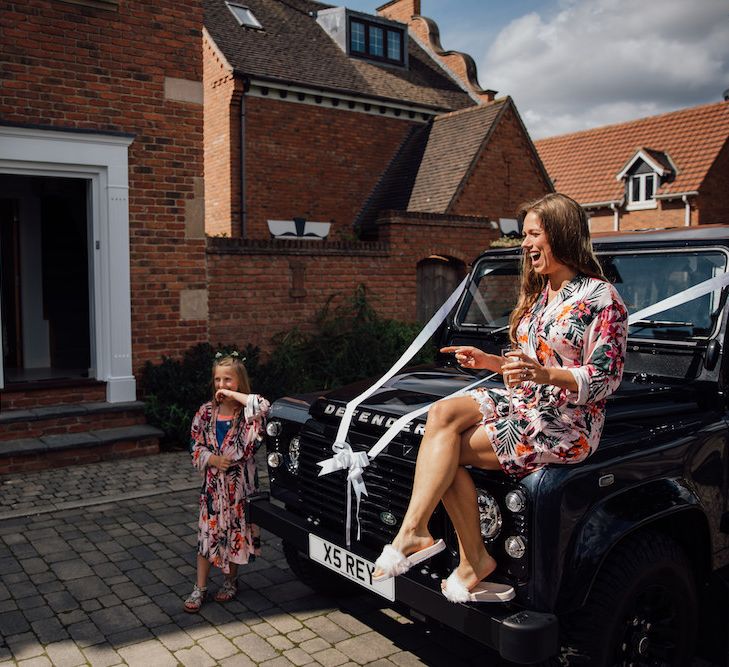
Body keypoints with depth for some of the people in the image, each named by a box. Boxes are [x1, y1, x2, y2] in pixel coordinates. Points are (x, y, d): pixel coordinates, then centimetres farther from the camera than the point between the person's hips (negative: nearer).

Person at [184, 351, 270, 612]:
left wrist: (234, 395, -26)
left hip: (240, 484, -2)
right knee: (207, 533, 7)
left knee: (236, 532, 10)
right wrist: (213, 459, -14)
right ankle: (200, 588, 18)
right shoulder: (206, 412, 0)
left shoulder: (247, 412, -10)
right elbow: (196, 446, 5)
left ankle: (231, 580, 31)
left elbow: (264, 407, -33)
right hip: (212, 484, 2)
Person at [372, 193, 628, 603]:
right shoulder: (539, 294, 15)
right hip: (525, 404, 8)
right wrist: (489, 361, 5)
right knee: (442, 414, -18)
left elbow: (605, 380, -16)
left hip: (568, 425, -8)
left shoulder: (601, 297, -11)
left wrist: (544, 374, -30)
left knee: (445, 450, -19)